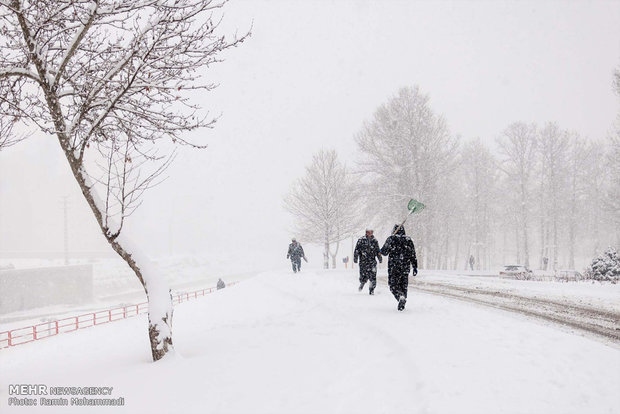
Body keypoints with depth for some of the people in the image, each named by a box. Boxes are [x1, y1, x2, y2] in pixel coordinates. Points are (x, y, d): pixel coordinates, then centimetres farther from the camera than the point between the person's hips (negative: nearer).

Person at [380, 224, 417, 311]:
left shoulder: (391, 239, -4)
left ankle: (401, 296, -23)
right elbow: (413, 255, 7)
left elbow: (384, 252, 0)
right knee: (404, 285, 14)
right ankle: (402, 303, 10)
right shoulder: (408, 240, 5)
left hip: (393, 267, -3)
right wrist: (415, 267, 12)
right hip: (405, 267, 3)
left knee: (393, 284, 3)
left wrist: (381, 250, 23)